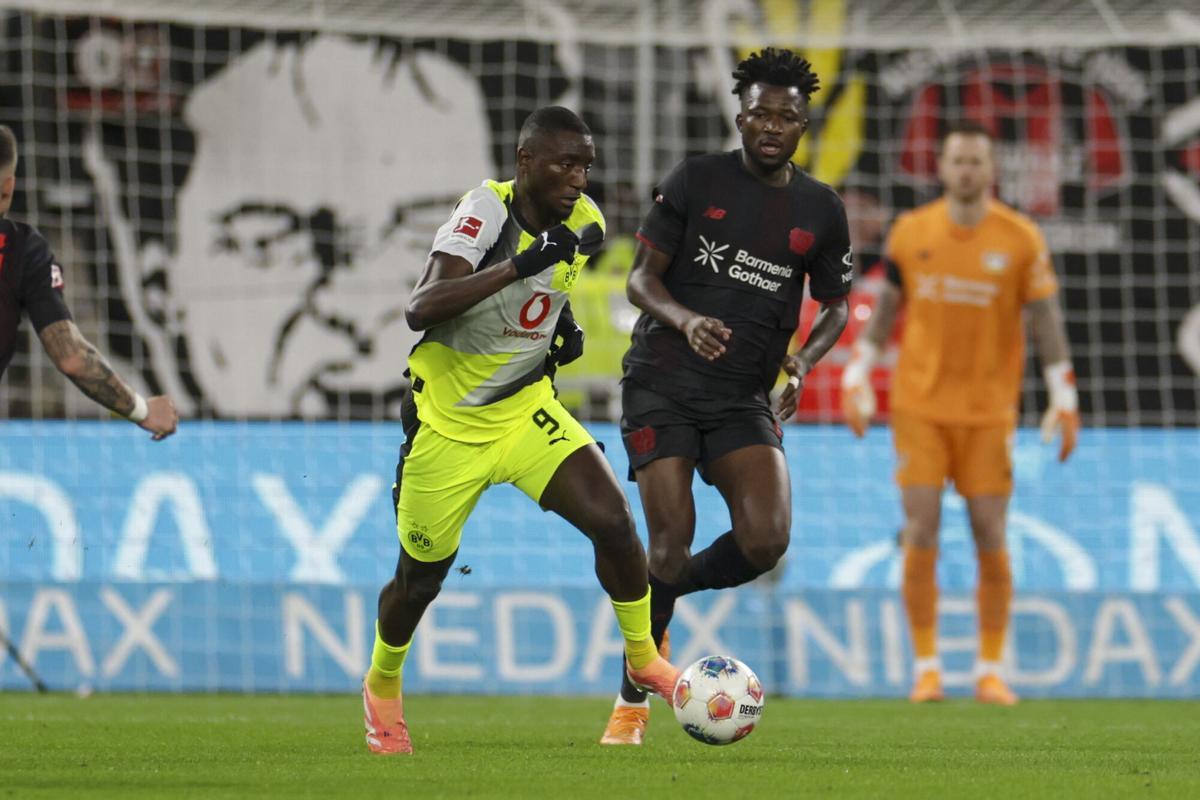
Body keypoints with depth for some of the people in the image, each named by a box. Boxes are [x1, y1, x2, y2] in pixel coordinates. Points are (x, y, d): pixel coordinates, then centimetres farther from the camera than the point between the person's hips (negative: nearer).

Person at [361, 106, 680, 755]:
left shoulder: (584, 223, -4)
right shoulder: (486, 211, -23)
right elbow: (421, 310, -38)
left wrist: (563, 324, -1)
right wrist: (521, 265, -44)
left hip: (526, 410, 4)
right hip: (447, 426, -4)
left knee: (613, 521, -15)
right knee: (420, 580, 10)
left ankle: (644, 659, 6)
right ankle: (382, 689, 38)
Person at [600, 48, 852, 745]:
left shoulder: (821, 210, 8)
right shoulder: (698, 180, 1)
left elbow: (837, 305, 17)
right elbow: (641, 277, 1)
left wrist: (805, 359, -3)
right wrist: (686, 320, -20)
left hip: (745, 398, 3)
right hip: (664, 384, -2)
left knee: (767, 540, -17)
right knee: (672, 539, -12)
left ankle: (665, 592, 15)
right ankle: (632, 702, 6)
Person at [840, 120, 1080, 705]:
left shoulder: (1021, 240, -3)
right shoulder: (910, 233, 1)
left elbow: (1045, 320, -1)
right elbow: (886, 307, 12)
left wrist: (1065, 401, -6)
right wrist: (857, 379, 8)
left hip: (989, 410, -1)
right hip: (919, 405, 1)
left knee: (990, 541, -1)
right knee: (920, 536, -6)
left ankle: (990, 672, 10)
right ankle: (926, 669, 2)